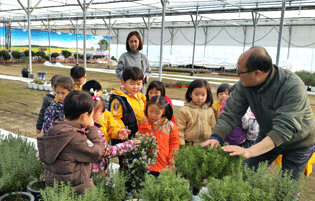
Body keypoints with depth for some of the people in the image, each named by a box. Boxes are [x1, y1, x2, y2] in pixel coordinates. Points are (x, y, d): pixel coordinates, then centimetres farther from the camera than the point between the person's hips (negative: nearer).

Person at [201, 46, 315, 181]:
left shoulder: (293, 87, -36)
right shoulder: (244, 84, -20)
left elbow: (284, 128, -43)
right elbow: (230, 113, -19)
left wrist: (250, 151, -54)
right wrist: (216, 137, -37)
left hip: (297, 143, -4)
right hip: (267, 136, 4)